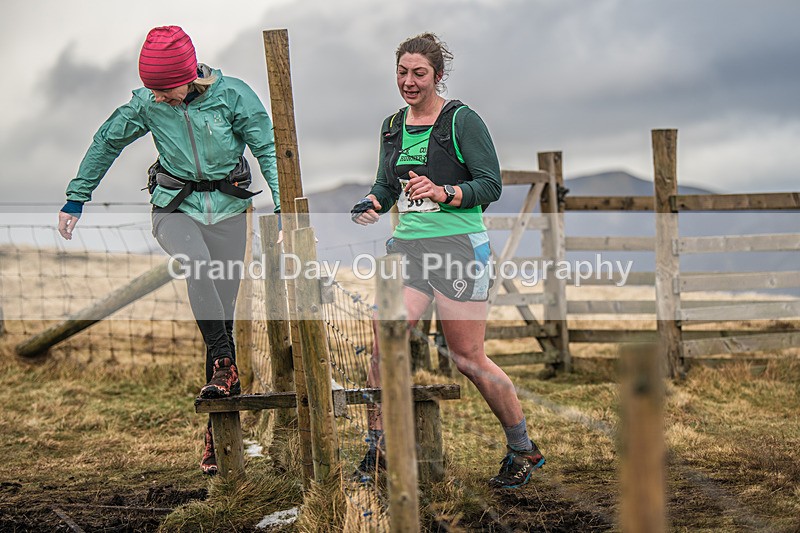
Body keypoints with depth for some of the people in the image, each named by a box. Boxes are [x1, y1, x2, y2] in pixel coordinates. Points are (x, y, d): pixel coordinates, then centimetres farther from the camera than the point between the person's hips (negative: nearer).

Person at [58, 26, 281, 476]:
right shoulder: (147, 104, -7)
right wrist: (76, 199, 9)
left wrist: (285, 207, -13)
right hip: (175, 208, 1)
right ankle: (226, 365, -29)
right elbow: (106, 143, 6)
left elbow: (269, 149, -7)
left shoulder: (231, 95, -13)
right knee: (197, 265, -35)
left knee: (223, 308, 0)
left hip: (227, 209, 0)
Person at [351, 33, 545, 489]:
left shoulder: (462, 120, -6)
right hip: (408, 246, 6)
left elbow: (492, 185, -9)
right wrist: (373, 205, -1)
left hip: (459, 245, -6)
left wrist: (444, 193, -25)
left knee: (469, 359, -1)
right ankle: (377, 450, 6)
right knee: (384, 345, -8)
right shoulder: (393, 126, 13)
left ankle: (524, 451, 16)